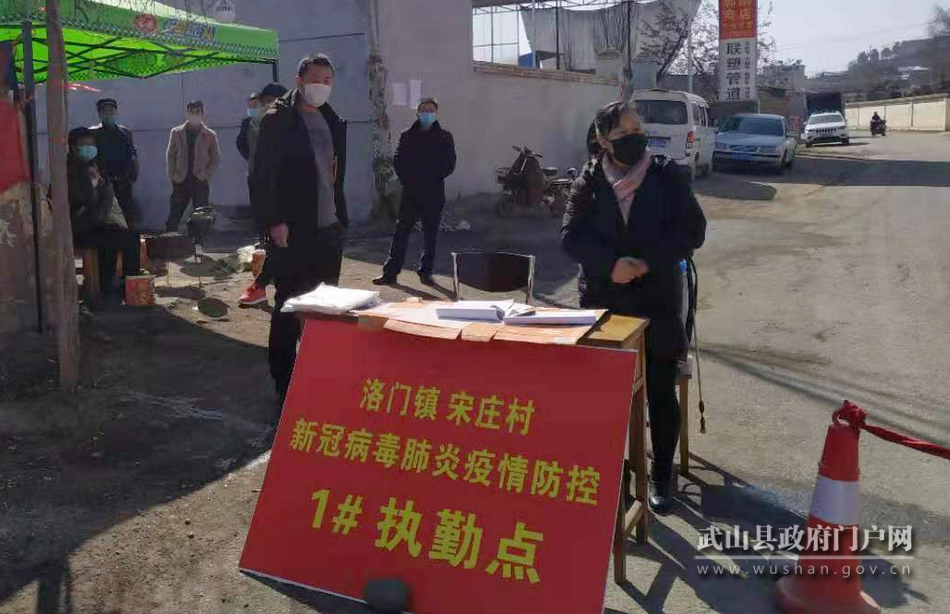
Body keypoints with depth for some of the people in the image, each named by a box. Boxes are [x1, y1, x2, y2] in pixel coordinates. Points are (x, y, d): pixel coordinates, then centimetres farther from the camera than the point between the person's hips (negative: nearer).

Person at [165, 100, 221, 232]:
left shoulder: (210, 135, 3)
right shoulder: (176, 133, 7)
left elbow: (216, 159, 5)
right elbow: (170, 155, 10)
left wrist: (207, 176, -6)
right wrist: (173, 176, 0)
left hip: (200, 182, -1)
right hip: (181, 182, 1)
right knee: (173, 217, 0)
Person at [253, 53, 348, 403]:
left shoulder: (332, 122, 15)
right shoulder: (278, 120, -6)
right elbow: (264, 174, -11)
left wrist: (341, 215, 14)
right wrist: (274, 222, -17)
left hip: (329, 229, 7)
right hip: (294, 231, -7)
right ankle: (284, 380, 10)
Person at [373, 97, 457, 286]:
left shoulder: (444, 137, 6)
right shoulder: (407, 136, 9)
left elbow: (450, 164, 1)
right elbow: (398, 160, 5)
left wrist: (434, 178, -7)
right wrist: (407, 179, -6)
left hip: (434, 194, -1)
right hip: (410, 192, 1)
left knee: (431, 232, 4)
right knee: (401, 230, 0)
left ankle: (426, 272, 13)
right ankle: (390, 272, 2)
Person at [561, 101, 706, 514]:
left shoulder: (668, 177, 0)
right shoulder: (588, 182, 2)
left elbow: (693, 230, -4)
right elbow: (571, 236, -5)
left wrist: (647, 261, -17)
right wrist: (611, 264, -21)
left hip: (657, 301, -1)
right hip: (602, 301, 1)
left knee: (661, 393, 4)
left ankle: (662, 475, 21)